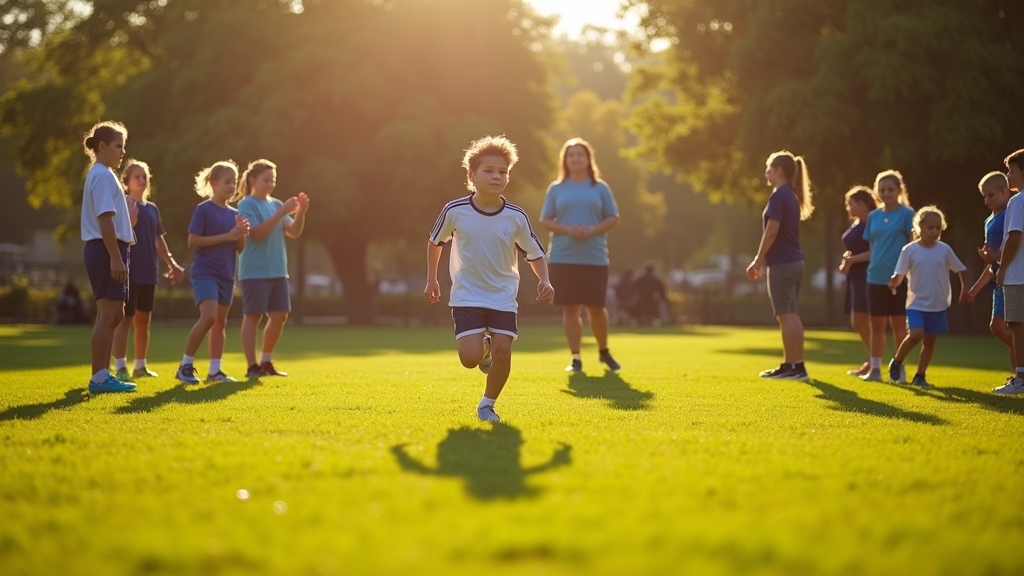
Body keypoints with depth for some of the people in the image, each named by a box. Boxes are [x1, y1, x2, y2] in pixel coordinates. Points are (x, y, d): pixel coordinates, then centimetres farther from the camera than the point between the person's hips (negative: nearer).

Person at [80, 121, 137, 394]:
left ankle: (103, 375, 17)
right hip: (107, 250, -11)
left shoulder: (102, 174, 20)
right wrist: (116, 258, -24)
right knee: (108, 314, -9)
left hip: (106, 251, 11)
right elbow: (105, 220, -20)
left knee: (113, 314, 13)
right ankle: (99, 378, -8)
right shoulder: (103, 176, -12)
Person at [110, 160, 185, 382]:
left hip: (149, 273, 7)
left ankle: (140, 366, 21)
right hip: (129, 272, -7)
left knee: (143, 320, 13)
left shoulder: (153, 209, 14)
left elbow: (159, 241, 20)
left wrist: (172, 264, 18)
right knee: (125, 319, -7)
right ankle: (120, 368, -8)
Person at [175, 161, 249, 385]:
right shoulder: (203, 210, -8)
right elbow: (192, 241, -14)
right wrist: (226, 236, -17)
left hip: (226, 275, 7)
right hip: (205, 272, -7)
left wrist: (242, 235, -7)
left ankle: (215, 371, 14)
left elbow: (239, 248, 15)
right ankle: (185, 365, -10)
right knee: (208, 316, -20)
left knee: (220, 322, 8)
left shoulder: (234, 214, 12)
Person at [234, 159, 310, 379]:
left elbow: (294, 232, 7)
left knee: (280, 315, 7)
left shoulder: (276, 204, 13)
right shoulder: (247, 204, -7)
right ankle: (252, 366, -3)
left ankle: (265, 362, 19)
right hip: (255, 271, -7)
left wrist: (300, 212, -10)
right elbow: (257, 233, -19)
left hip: (278, 271, 7)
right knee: (253, 316, -5)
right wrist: (281, 212, -23)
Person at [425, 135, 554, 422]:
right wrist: (431, 280, 11)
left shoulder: (516, 217, -9)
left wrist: (544, 281, -16)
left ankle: (487, 404, 14)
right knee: (470, 358, -16)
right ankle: (484, 347, 23)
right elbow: (434, 242, 8)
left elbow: (535, 254, 2)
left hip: (503, 298, 1)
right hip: (467, 296, -1)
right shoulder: (455, 211, -11)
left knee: (503, 351, -11)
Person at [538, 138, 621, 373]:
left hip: (595, 258, 0)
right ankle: (575, 358, 6)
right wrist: (567, 230, -12)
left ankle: (604, 352, 25)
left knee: (596, 307, 2)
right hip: (563, 257, 0)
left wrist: (593, 230, -12)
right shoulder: (556, 189, 7)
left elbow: (613, 219, 6)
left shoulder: (600, 188, 6)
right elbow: (545, 221, 5)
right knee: (570, 308, -1)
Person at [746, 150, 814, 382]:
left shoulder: (779, 196, -13)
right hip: (794, 261, 9)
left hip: (782, 263, -9)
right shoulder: (791, 196, 15)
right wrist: (764, 259, 23)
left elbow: (772, 231, -18)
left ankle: (792, 366, -6)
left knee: (785, 316, -7)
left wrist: (757, 261, -12)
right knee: (792, 315, 10)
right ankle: (796, 365, 13)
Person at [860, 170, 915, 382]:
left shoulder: (907, 214, -3)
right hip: (876, 278, 4)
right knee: (876, 325, 7)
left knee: (898, 324, 1)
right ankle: (875, 369, 11)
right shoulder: (873, 216, 11)